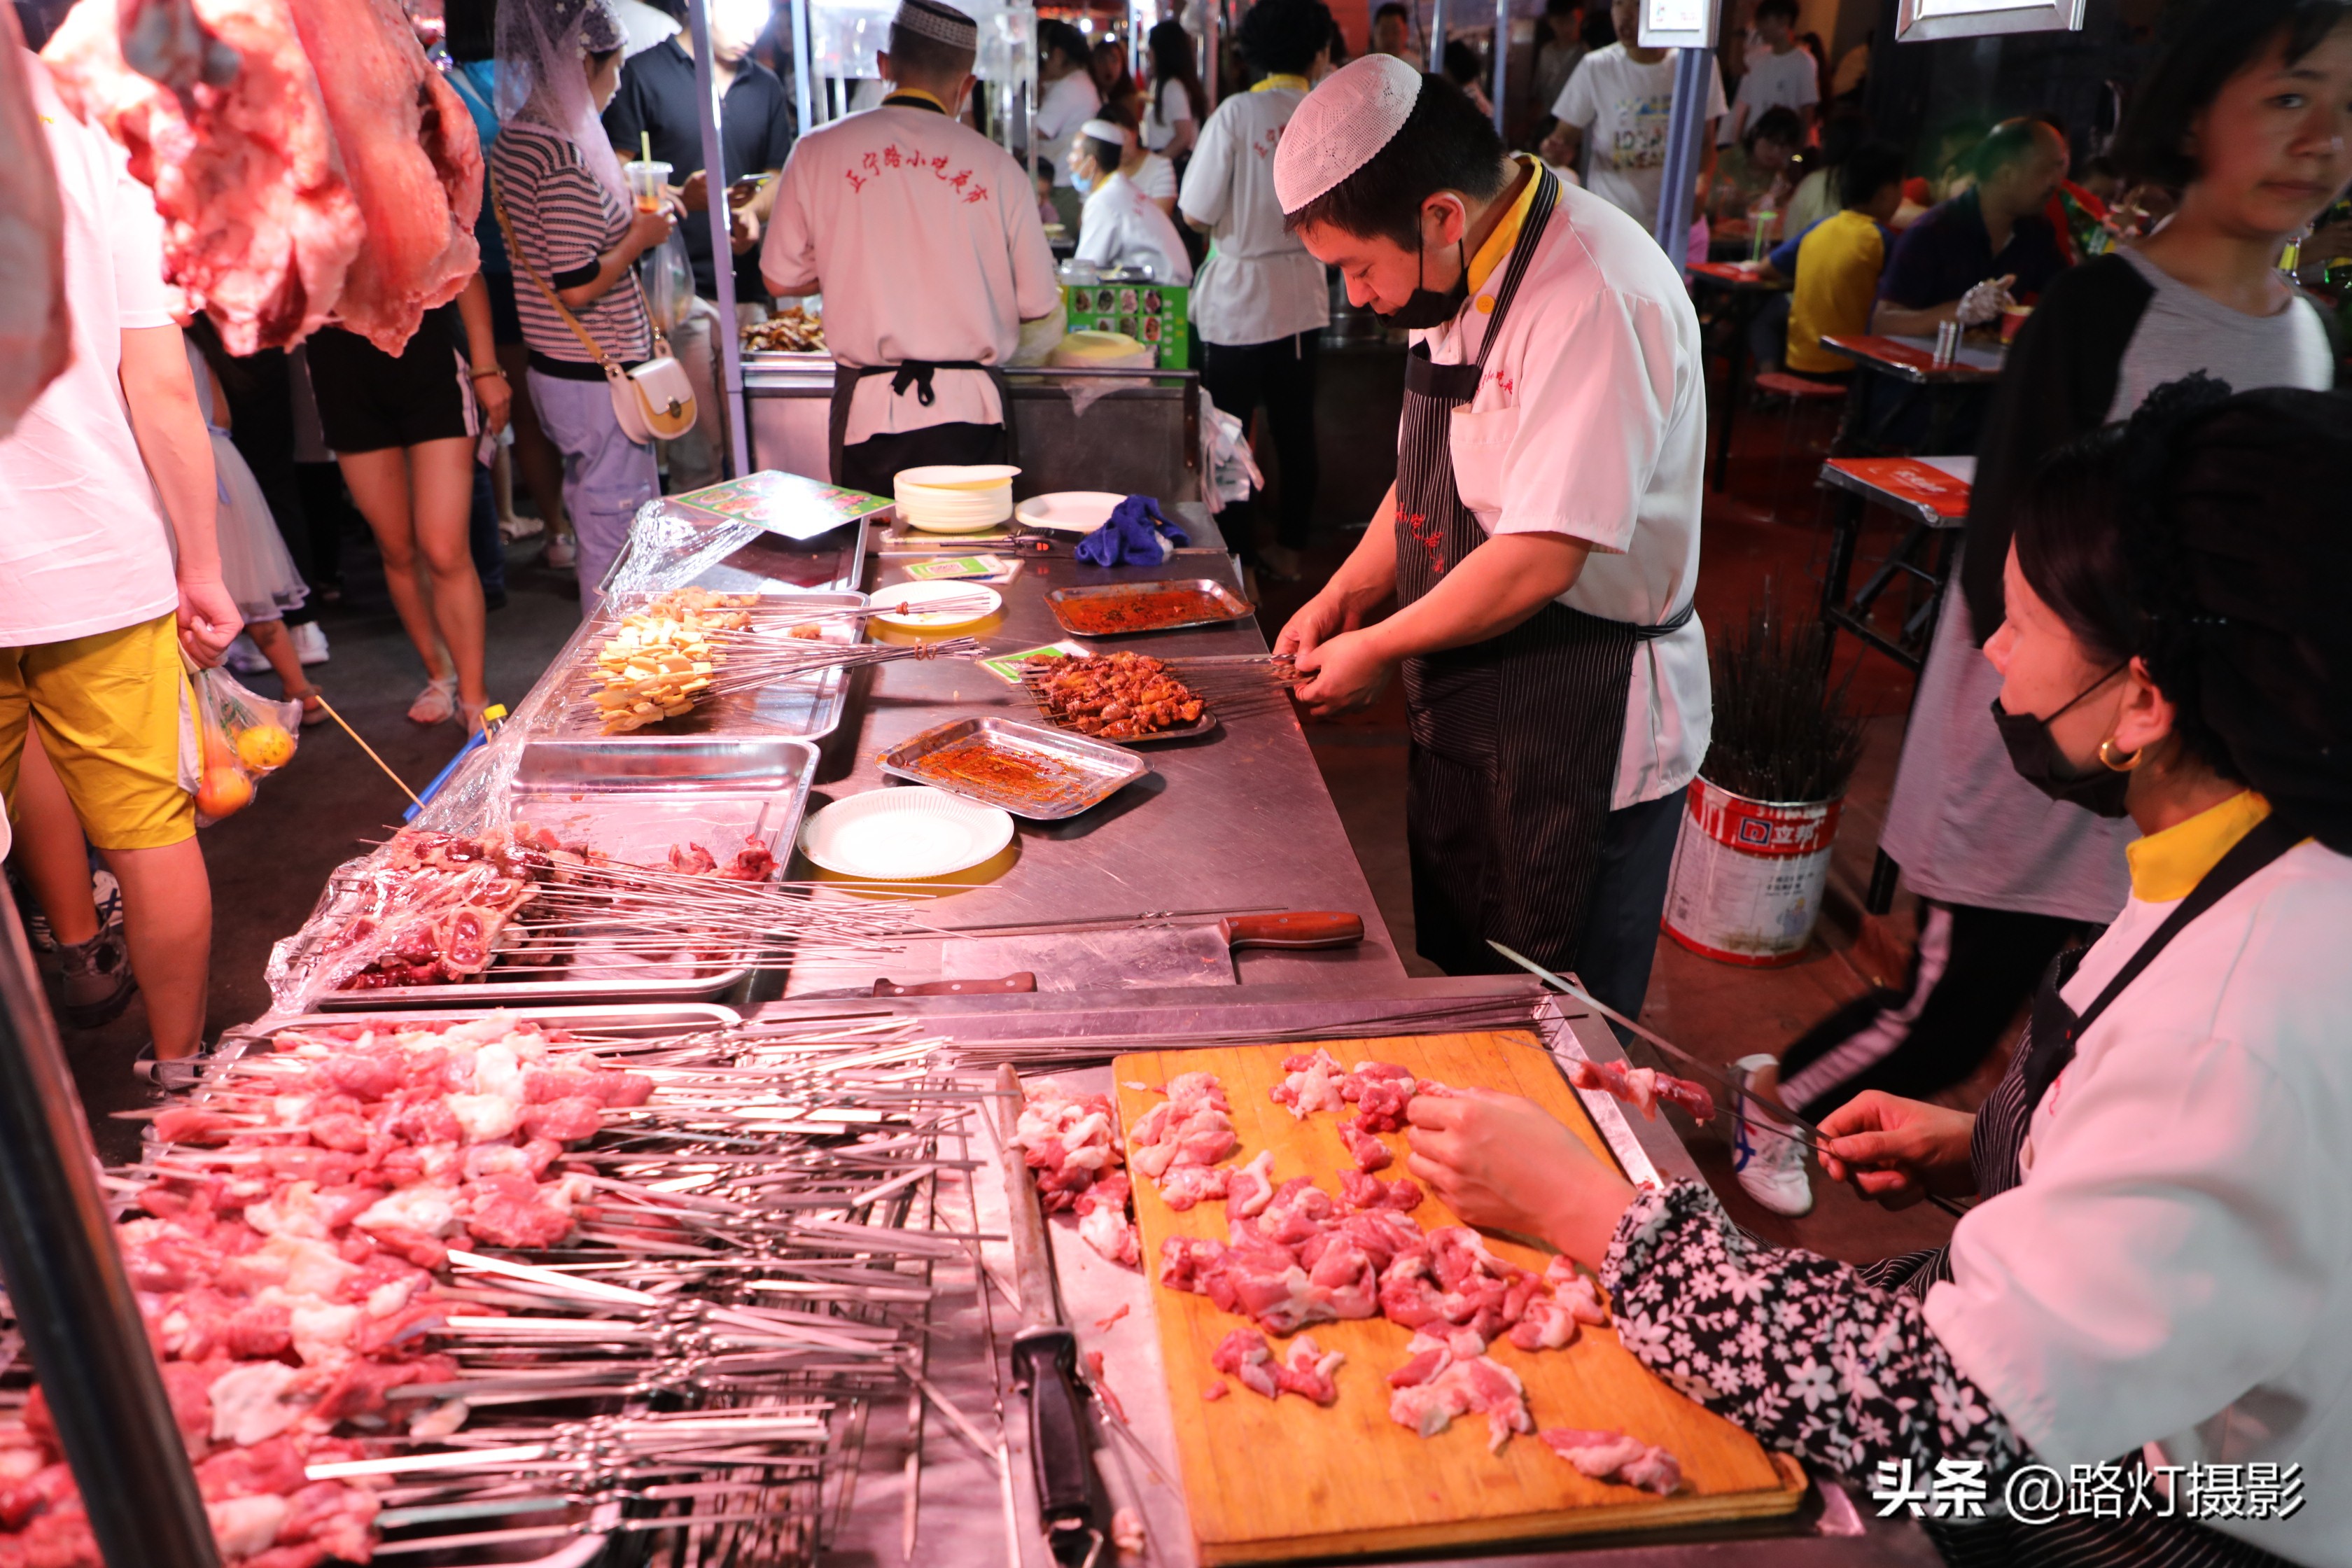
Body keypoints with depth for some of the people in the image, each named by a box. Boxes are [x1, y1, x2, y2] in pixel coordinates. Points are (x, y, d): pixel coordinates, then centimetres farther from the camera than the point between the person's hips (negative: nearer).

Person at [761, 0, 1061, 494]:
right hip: (970, 415, 0)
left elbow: (780, 280, 10)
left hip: (867, 415, 1)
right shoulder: (996, 164, 0)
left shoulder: (817, 151, 1)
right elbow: (1039, 307, 5)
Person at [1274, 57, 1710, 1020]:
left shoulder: (1597, 300, -25)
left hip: (1585, 734, -9)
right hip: (1465, 711, 9)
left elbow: (1540, 559, -28)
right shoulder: (1458, 281, 5)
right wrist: (1345, 595, 4)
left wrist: (1379, 648, -15)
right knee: (1463, 981, 23)